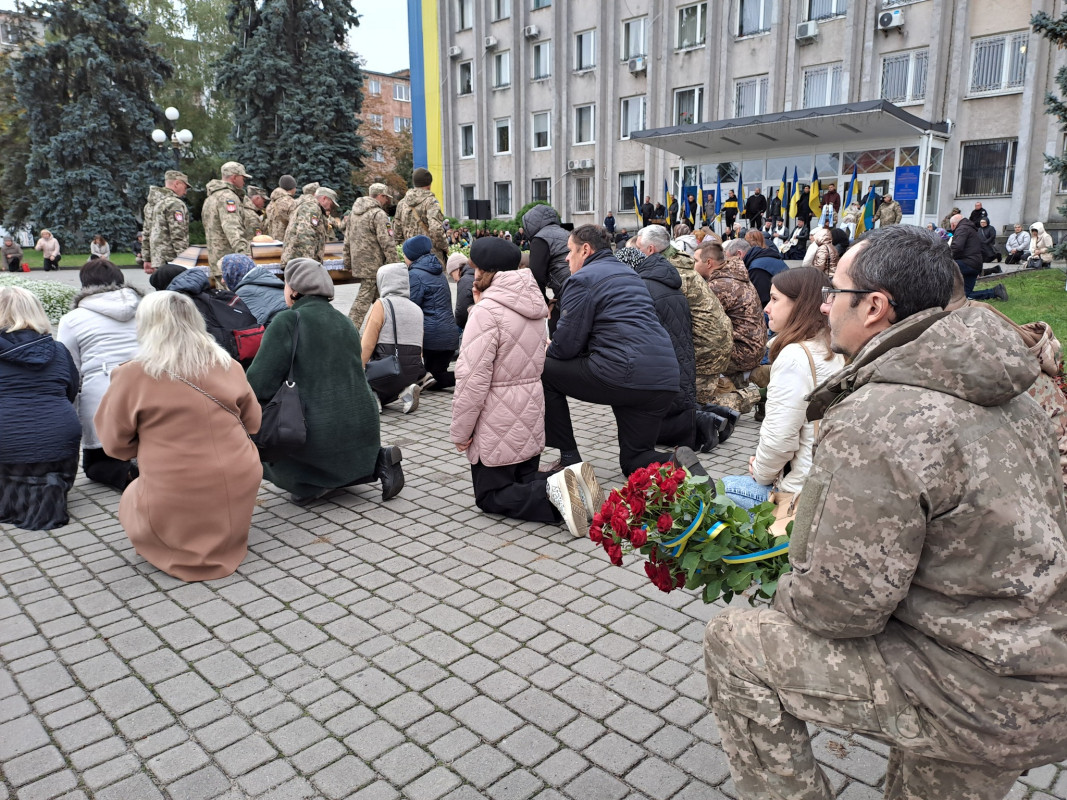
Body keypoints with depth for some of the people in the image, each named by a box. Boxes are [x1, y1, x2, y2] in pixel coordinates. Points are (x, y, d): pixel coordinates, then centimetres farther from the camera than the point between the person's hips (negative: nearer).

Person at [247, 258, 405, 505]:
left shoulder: (288, 321, -8)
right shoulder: (345, 322, 11)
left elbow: (258, 385, -14)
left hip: (317, 436, -6)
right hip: (364, 430, 7)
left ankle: (311, 484, 0)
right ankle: (378, 461, 7)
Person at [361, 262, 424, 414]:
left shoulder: (381, 305, -7)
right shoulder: (417, 309, 11)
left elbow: (367, 346, -12)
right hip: (413, 375, 5)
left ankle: (371, 396, -6)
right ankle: (404, 391, 4)